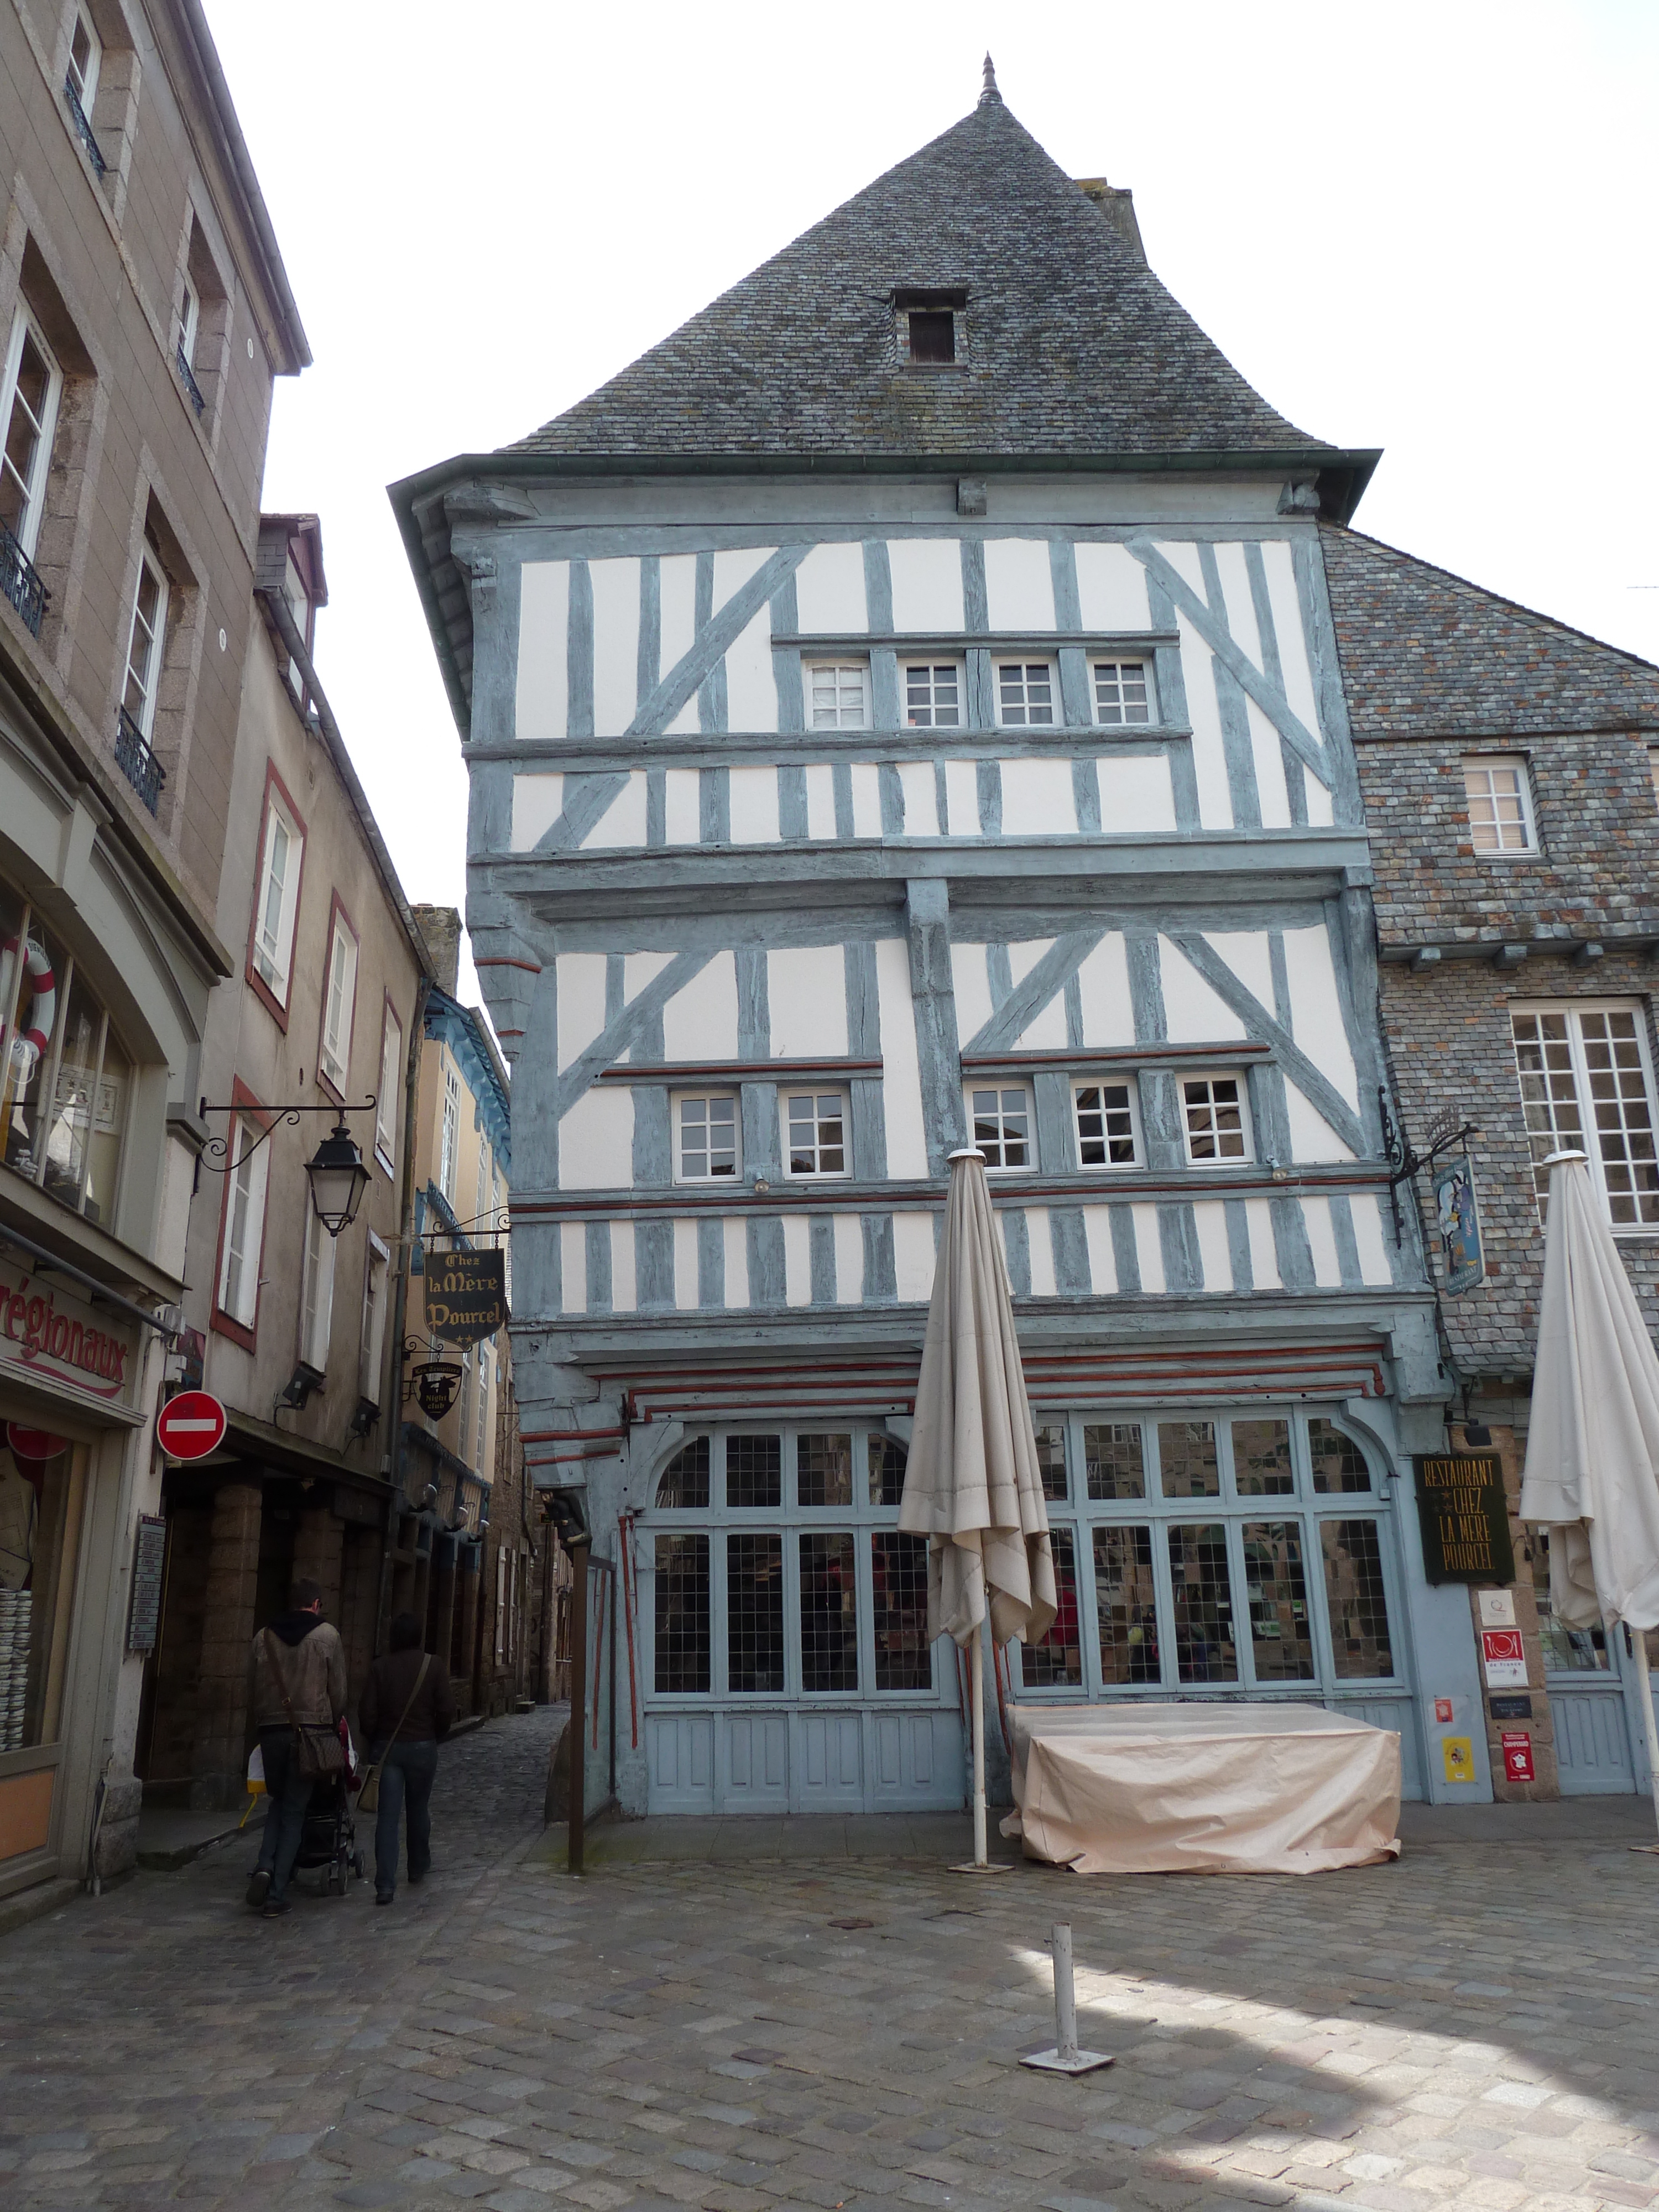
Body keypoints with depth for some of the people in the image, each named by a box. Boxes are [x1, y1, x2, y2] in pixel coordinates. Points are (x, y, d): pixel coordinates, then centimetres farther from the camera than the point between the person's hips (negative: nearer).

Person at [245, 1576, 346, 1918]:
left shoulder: (264, 1637, 7)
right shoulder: (327, 1635, -1)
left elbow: (251, 1691, 10)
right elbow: (339, 1691, 0)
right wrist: (332, 1724, 15)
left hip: (271, 1730, 3)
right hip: (311, 1729, -3)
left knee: (277, 1802, 22)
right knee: (294, 1811, 6)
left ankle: (265, 1867, 0)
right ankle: (277, 1895, 3)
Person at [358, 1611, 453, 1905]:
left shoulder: (380, 1667, -3)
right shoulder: (434, 1666, -5)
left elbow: (367, 1713, -5)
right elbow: (446, 1710, -6)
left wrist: (373, 1742, 11)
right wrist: (436, 1737, 11)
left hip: (386, 1747, 0)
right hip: (422, 1747, 0)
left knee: (387, 1816, -1)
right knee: (419, 1810, 18)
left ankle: (385, 1885, -9)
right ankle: (419, 1868, 33)